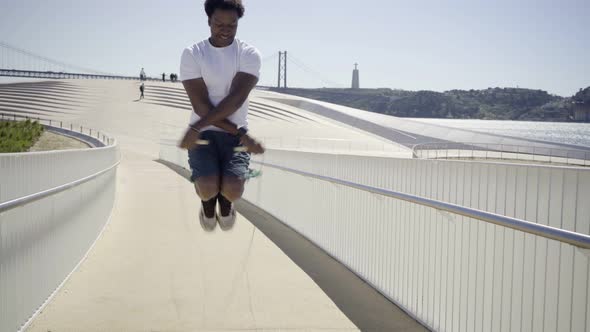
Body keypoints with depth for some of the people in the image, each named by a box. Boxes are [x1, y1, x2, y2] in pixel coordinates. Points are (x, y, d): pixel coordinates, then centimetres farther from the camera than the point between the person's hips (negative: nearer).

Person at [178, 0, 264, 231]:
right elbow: (201, 107, -10)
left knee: (233, 190, -24)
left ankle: (225, 203, 17)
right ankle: (208, 203, 17)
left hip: (236, 134, 0)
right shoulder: (192, 54, -3)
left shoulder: (249, 54, -2)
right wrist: (242, 136, -15)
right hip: (204, 133, 0)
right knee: (208, 188, -24)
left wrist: (196, 128, -24)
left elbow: (236, 99, -16)